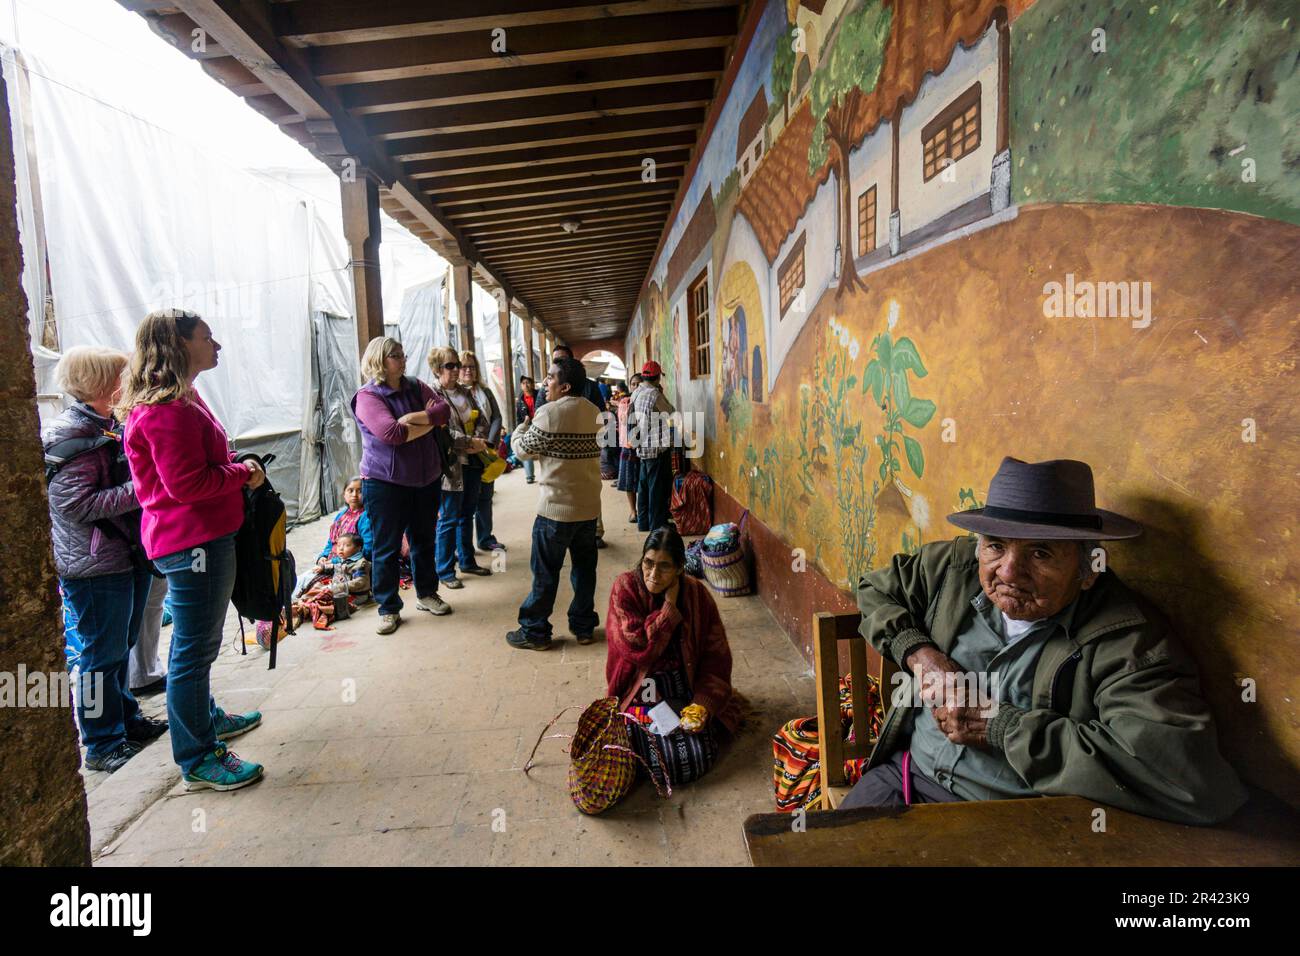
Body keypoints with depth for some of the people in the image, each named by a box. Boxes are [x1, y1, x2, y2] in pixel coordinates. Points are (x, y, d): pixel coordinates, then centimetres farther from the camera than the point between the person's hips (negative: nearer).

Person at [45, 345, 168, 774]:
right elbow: (77, 504, -24)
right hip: (95, 566, -9)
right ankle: (102, 745, 15)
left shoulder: (107, 426, 12)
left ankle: (126, 719, 35)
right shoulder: (72, 437, -17)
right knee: (102, 652, 1)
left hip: (128, 557, 9)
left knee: (121, 645, 20)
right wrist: (138, 490, -24)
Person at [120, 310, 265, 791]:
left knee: (196, 643, 24)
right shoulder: (168, 410, -20)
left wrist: (239, 468, 5)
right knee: (194, 649, -1)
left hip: (203, 538, 11)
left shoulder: (179, 398, 14)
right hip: (193, 541, -11)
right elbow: (187, 484, -24)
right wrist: (243, 472, -12)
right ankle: (198, 761, 11)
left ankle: (206, 717, 43)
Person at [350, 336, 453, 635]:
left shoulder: (416, 387, 6)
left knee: (424, 540, 16)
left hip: (426, 479, 6)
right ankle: (388, 608, 15)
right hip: (385, 483, -5)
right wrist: (428, 422, -13)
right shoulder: (367, 397, -11)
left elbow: (444, 411, -8)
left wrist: (410, 418, -21)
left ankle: (426, 594, 33)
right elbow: (391, 433, -25)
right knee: (386, 548, 3)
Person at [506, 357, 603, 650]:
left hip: (557, 507, -6)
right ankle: (584, 626, 22)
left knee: (545, 572, 4)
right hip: (589, 505, 6)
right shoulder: (594, 412, 7)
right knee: (584, 566, 14)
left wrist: (521, 428, 15)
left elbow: (522, 449, -7)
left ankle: (535, 633, 13)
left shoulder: (550, 413, -14)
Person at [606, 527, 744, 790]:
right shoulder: (626, 588, -13)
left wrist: (703, 704, -15)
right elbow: (635, 647, -21)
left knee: (698, 761, -15)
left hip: (684, 689, 2)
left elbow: (715, 656, -4)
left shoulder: (696, 593, -7)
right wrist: (669, 607, -20)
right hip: (642, 692, -1)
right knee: (663, 763, -19)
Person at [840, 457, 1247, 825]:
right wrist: (918, 652, -11)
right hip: (904, 771, 4)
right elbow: (876, 589, 11)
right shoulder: (955, 565, -5)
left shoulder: (1126, 640, -20)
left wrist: (999, 726, -26)